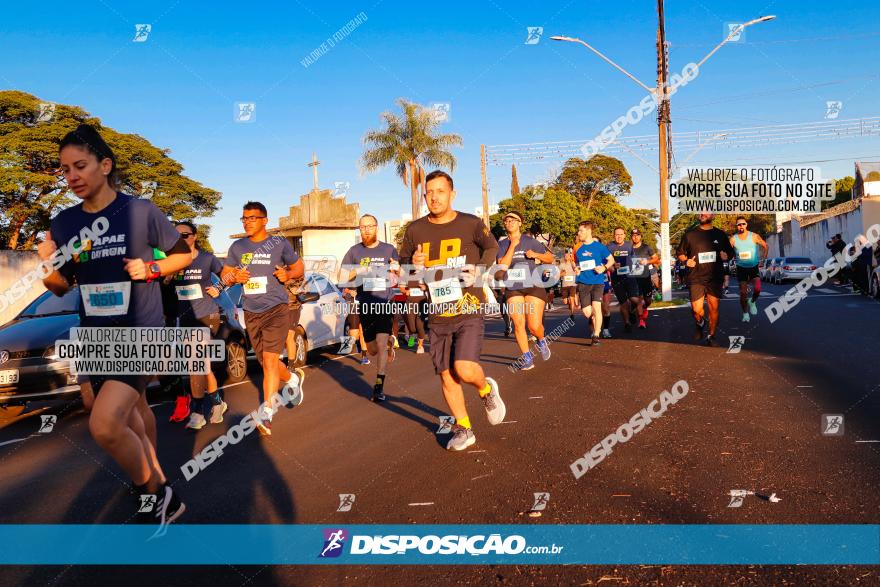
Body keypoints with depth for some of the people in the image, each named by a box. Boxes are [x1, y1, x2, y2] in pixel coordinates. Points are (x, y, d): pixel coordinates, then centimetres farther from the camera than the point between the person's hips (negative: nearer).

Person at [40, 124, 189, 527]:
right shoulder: (63, 222, 3)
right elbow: (61, 287, 11)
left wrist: (151, 269, -15)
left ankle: (154, 494, 4)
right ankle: (154, 478, 46)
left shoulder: (140, 211, -11)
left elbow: (183, 254, 2)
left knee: (104, 425, -20)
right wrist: (47, 268, -11)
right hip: (95, 339, 6)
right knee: (131, 413, 22)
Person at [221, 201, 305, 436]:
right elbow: (224, 274, 13)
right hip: (251, 313, 5)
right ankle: (293, 378, 43)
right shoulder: (237, 247, 8)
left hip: (276, 309, -5)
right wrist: (234, 277, -10)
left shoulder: (279, 243, -1)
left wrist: (288, 274, -14)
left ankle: (266, 412, -13)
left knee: (270, 359, -15)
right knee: (266, 362, 15)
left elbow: (299, 268, 8)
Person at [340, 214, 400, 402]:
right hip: (365, 305, 2)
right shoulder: (354, 251, 6)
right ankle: (389, 342, 45)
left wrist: (396, 269, -16)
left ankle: (379, 387, -8)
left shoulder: (389, 249, 5)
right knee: (372, 350, 11)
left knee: (381, 345, -15)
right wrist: (357, 271, -13)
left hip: (385, 304, -2)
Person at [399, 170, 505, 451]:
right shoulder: (415, 230, 3)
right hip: (437, 315, 3)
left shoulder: (471, 224, -4)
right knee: (447, 375, 7)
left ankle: (486, 389, 17)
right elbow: (402, 265, 15)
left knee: (465, 370, -18)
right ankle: (463, 428, 25)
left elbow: (492, 249, 15)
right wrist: (413, 264, -9)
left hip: (468, 312, -3)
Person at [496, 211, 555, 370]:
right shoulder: (502, 244, 6)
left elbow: (550, 258, 8)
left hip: (533, 287, -2)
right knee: (518, 324, -7)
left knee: (534, 326, -8)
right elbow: (502, 265, -9)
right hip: (513, 289, 2)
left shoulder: (530, 241, 2)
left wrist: (535, 255, -11)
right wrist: (513, 245, -11)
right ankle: (527, 358, 5)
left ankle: (541, 341, 27)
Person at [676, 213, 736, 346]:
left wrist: (726, 256, -6)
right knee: (697, 310, -7)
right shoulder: (690, 234, 4)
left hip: (715, 278, 1)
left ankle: (711, 336, 16)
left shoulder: (720, 235, 8)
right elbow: (680, 253, 10)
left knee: (714, 308, 0)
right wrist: (686, 261, -11)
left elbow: (731, 252, 17)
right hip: (696, 278, -1)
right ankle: (700, 323, 28)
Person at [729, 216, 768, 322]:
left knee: (757, 288, -17)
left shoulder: (754, 236, -7)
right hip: (741, 268, 0)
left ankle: (752, 302, 16)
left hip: (754, 267, 0)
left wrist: (764, 254, -6)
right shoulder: (733, 239, -6)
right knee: (743, 292, 1)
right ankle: (745, 313, 19)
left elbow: (765, 245, 5)